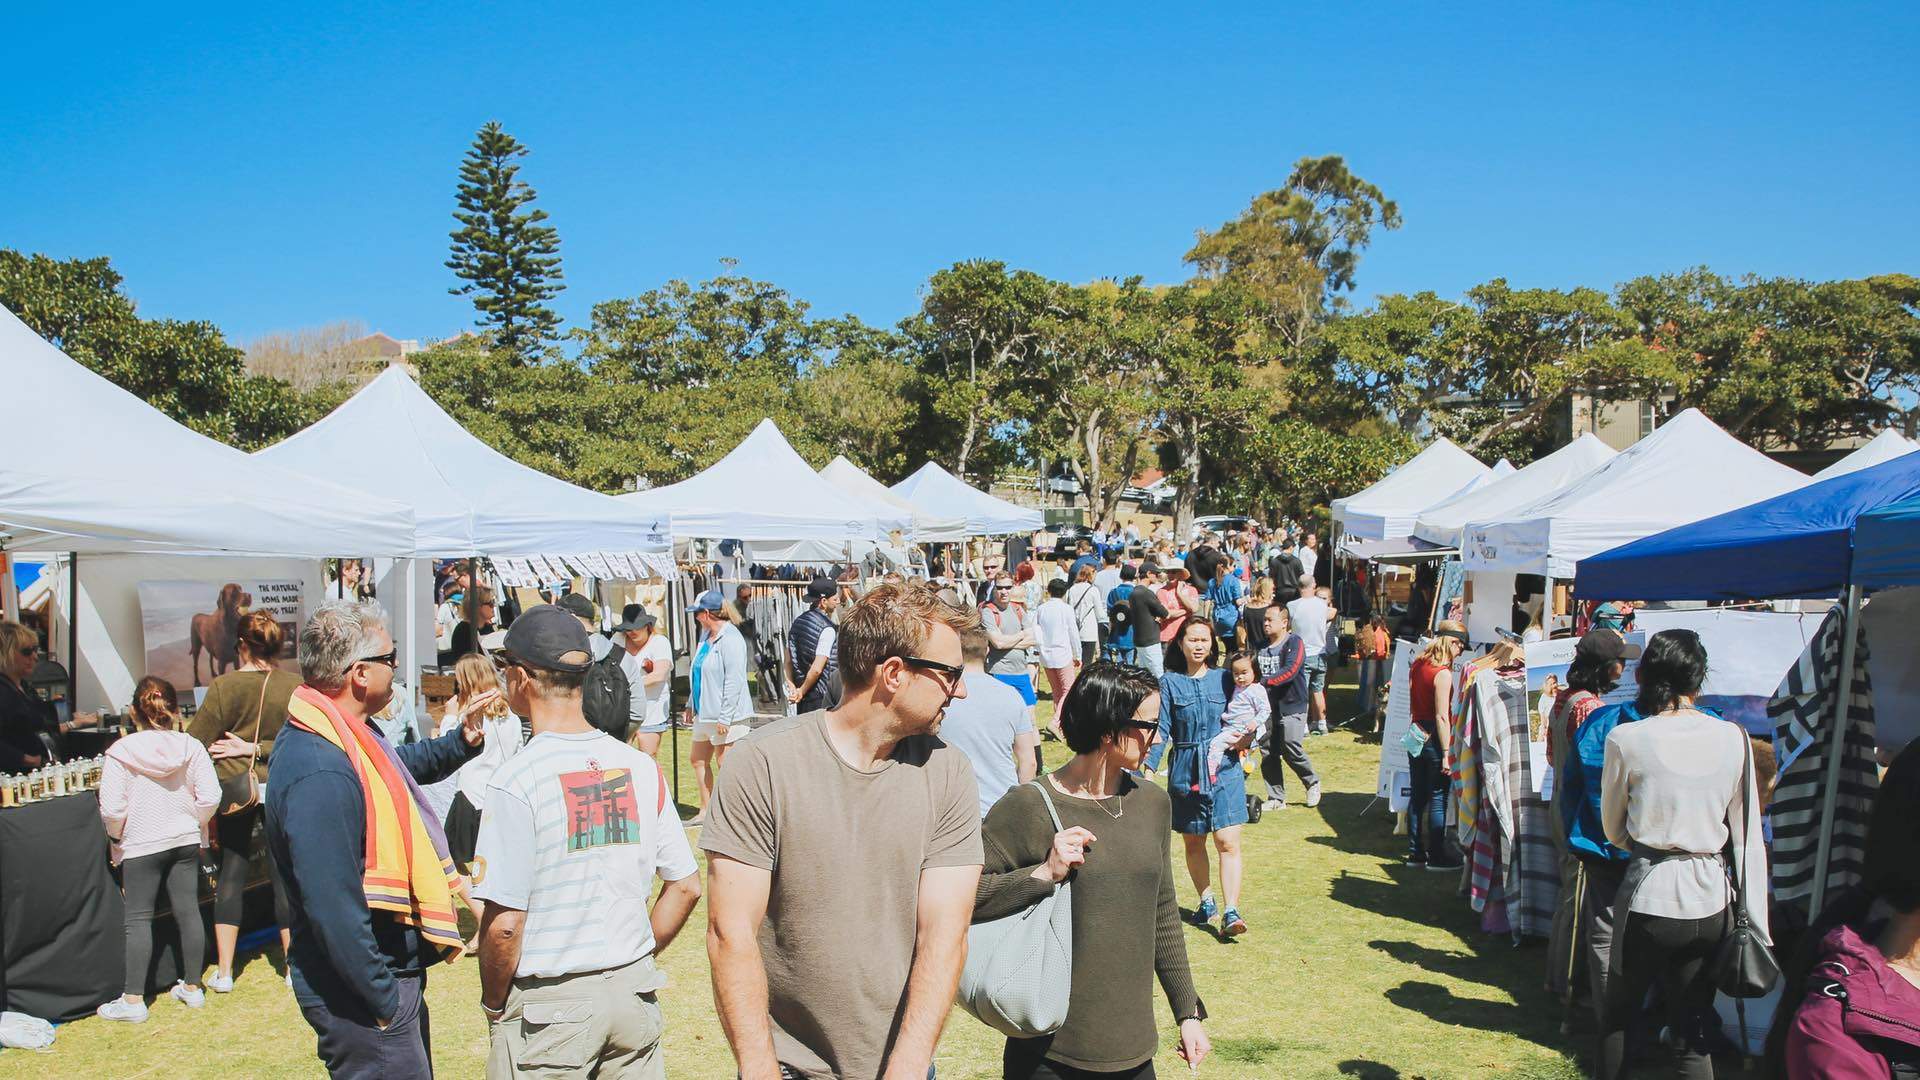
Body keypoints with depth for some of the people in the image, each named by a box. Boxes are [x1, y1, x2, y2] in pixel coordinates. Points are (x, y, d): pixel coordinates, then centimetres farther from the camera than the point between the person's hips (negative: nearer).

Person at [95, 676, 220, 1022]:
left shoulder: (120, 753, -13)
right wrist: (194, 824, 9)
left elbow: (111, 809, -14)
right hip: (186, 842, 3)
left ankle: (133, 1000, 7)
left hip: (140, 846, -3)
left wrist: (117, 835, 5)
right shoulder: (191, 747, -6)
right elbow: (210, 797, -8)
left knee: (138, 919, 4)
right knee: (188, 911, 10)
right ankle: (192, 988, 19)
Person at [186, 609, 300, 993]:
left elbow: (195, 742, -9)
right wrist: (259, 749, -5)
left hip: (234, 788, -1)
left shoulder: (224, 686, -14)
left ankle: (224, 971, 15)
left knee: (231, 872, 11)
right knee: (284, 873, 8)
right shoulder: (296, 686, -11)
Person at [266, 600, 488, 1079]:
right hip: (363, 994, -10)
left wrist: (462, 742, 9)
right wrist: (384, 1002, -22)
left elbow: (406, 764, 27)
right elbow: (334, 908, -30)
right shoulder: (320, 771, -29)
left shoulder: (343, 735, 5)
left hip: (390, 968, 10)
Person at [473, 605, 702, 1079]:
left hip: (548, 1007, -4)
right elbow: (686, 887, 4)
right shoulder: (640, 765, 0)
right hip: (634, 993, 5)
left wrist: (493, 1004, -1)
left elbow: (504, 922, -17)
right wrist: (636, 961, 14)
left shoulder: (519, 779, -15)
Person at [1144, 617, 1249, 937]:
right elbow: (1161, 729, -2)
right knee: (1193, 842, 11)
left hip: (1224, 770, 0)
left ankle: (1231, 912, -9)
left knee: (1228, 842, -10)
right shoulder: (1169, 682, 2)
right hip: (1185, 772, 1)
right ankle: (1206, 901, 29)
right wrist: (1149, 768, -11)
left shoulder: (1224, 679, 5)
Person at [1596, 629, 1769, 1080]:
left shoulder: (1626, 739, -11)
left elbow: (1613, 830, 1)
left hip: (1648, 896, -3)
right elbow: (1748, 836, 1)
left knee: (1617, 1020, 18)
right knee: (1692, 1034, 14)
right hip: (1710, 903, 3)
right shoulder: (1733, 737, -3)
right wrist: (1755, 925, 7)